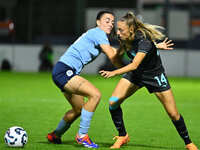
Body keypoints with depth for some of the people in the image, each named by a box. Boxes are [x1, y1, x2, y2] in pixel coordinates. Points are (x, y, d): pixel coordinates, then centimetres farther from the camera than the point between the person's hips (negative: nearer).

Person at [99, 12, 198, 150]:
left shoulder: (144, 41, -36)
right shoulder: (124, 38, -16)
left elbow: (134, 65, -51)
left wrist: (114, 73, -59)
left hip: (155, 75, -5)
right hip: (135, 75, 5)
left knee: (173, 114, -4)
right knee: (113, 102, -13)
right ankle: (123, 136, 5)